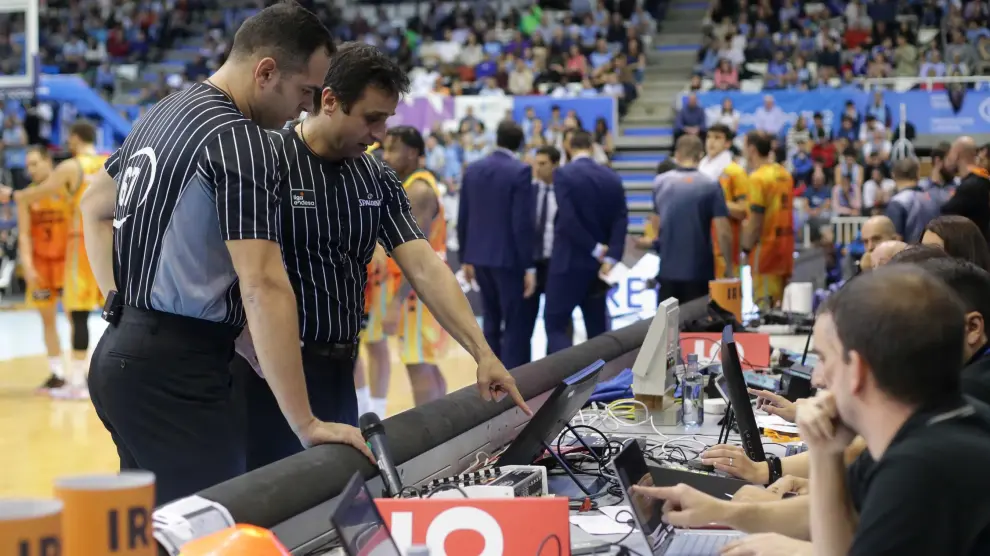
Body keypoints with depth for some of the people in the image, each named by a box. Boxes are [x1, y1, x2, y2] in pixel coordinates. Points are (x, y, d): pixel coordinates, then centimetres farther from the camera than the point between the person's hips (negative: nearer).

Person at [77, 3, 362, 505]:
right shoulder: (239, 138, -16)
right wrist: (307, 425, -22)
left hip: (120, 354, 10)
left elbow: (94, 208, 29)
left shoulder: (164, 112, 13)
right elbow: (263, 287, -24)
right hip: (175, 370, -10)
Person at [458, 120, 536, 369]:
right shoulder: (520, 171, -12)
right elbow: (523, 222, -16)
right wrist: (529, 266, -12)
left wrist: (465, 258, 17)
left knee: (491, 323, 15)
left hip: (480, 256, 6)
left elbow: (463, 218, 8)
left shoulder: (472, 169, 6)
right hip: (508, 257, -6)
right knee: (515, 326, -1)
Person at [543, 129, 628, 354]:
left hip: (569, 261, -5)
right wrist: (611, 258, -8)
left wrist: (596, 250, -12)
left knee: (555, 322, -3)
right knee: (597, 325, 13)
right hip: (598, 263, 5)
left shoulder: (563, 174, -9)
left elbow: (567, 219, -19)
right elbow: (621, 220, -1)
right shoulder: (612, 177, 7)